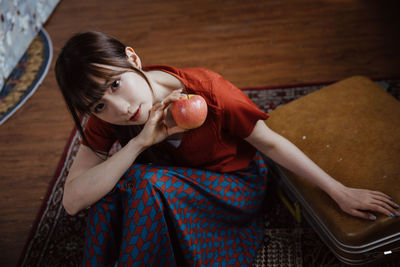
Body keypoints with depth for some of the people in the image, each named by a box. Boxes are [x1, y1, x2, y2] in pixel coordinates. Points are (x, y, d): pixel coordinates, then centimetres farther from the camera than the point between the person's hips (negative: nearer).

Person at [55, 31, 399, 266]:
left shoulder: (206, 90, -30)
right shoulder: (106, 118, -19)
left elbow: (270, 143, -17)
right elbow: (73, 200, -27)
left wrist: (339, 192, -12)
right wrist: (139, 143, -37)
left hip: (236, 188, -3)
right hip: (162, 192, 3)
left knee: (141, 181, -31)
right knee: (114, 178, -27)